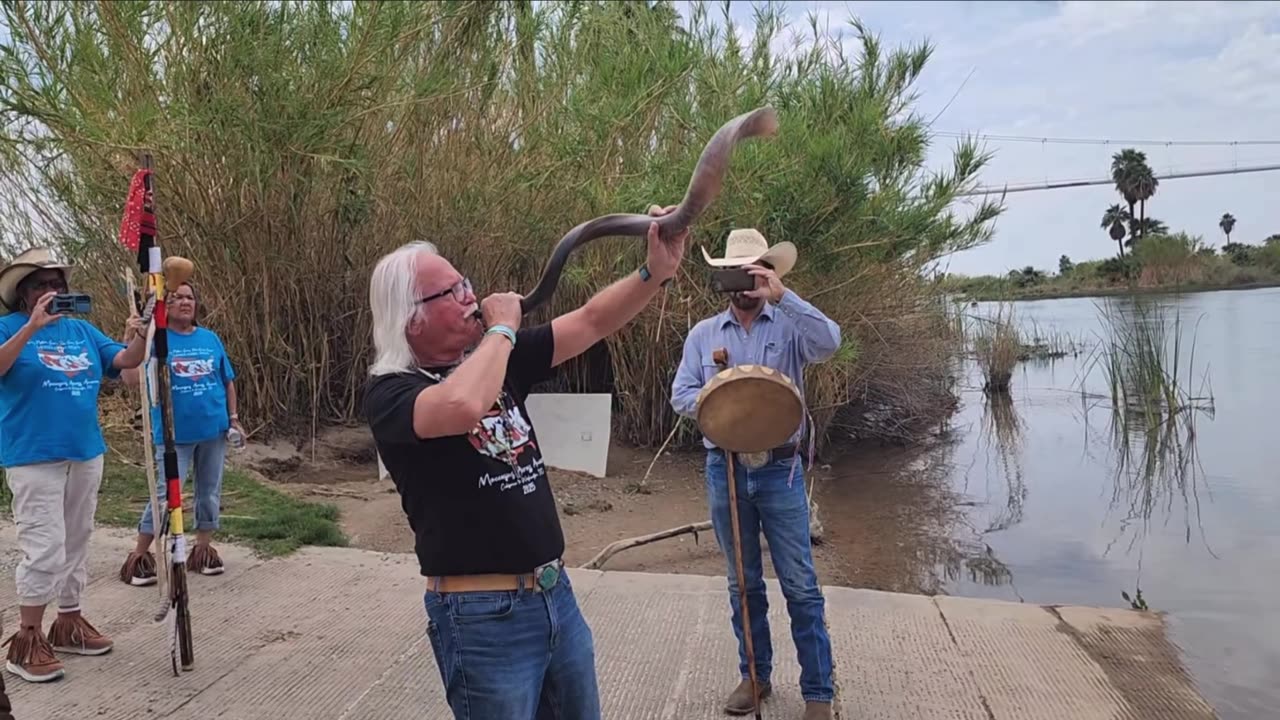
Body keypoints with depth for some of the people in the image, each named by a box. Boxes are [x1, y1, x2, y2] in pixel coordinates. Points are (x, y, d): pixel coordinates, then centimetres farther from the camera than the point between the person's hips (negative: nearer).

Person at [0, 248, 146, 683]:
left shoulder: (82, 330, 10)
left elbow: (126, 360, 3)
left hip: (86, 453, 6)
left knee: (76, 542, 14)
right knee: (45, 548, -7)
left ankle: (68, 623, 27)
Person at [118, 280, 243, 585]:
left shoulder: (211, 338, 6)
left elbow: (228, 381, 13)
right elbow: (132, 379, -19)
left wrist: (233, 418, 8)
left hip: (214, 430, 4)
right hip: (174, 434, -4)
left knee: (210, 493, 12)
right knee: (166, 496, -4)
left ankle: (203, 550, 26)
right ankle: (139, 556, 12)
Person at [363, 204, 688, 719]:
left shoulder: (498, 359, 6)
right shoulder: (390, 393, -14)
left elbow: (592, 322, 2)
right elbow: (463, 406, -37)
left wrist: (656, 271, -13)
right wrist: (502, 328, -20)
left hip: (556, 593, 7)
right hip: (481, 616, -7)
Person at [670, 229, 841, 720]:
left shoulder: (790, 325, 1)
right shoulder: (702, 334, 7)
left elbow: (829, 342, -21)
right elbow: (681, 394, 2)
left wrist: (781, 294, -25)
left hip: (780, 470, -2)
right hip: (725, 470, 2)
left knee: (799, 584, 2)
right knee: (743, 583, 14)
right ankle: (755, 675, 30)